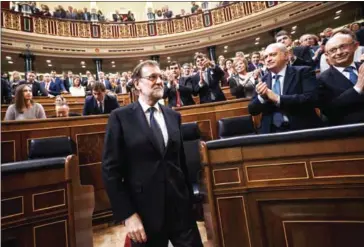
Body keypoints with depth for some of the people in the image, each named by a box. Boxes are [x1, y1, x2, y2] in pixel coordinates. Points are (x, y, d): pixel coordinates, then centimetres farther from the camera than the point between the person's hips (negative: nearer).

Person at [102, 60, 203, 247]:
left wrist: (190, 199, 10)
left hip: (180, 207, 4)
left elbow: (181, 160, 10)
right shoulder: (120, 117, -7)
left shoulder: (174, 116, 7)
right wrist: (127, 214, -11)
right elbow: (110, 170, -8)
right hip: (145, 212, -3)